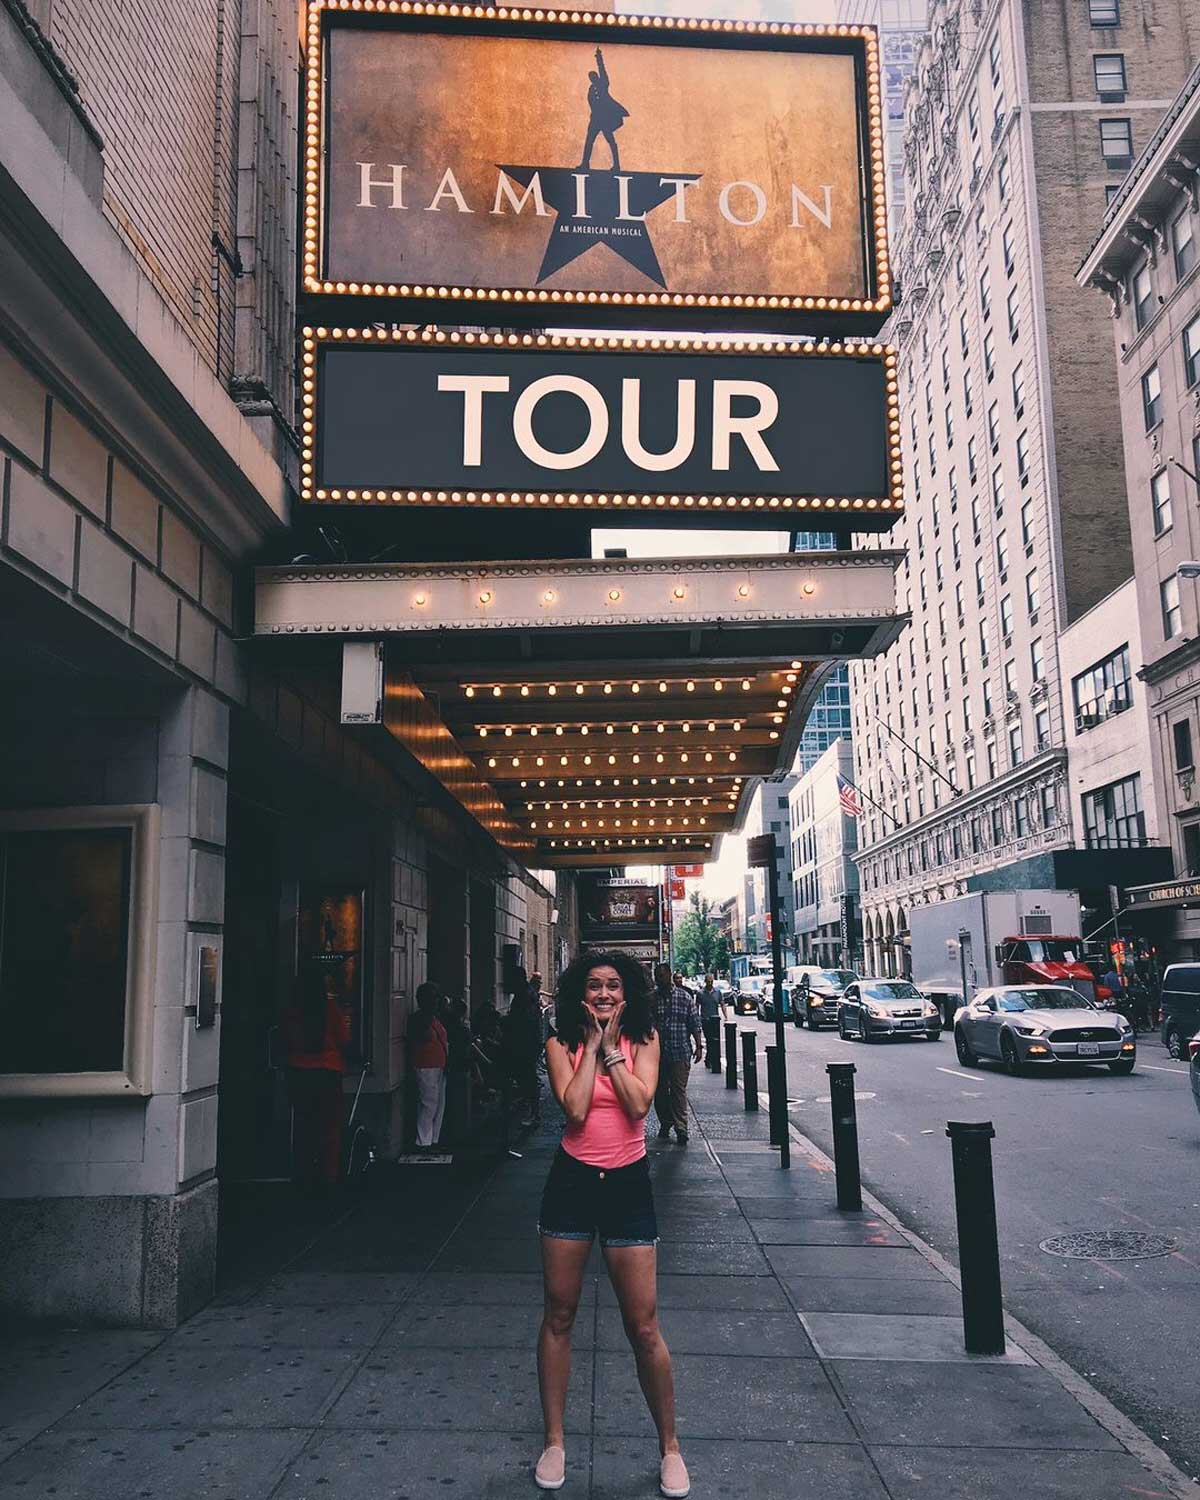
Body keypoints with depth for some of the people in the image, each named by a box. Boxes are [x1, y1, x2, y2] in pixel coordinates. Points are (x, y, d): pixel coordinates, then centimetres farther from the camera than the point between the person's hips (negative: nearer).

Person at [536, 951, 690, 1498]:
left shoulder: (643, 1039, 0)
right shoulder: (562, 1044, -1)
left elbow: (639, 1104, -15)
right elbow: (575, 1110, -16)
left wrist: (610, 1047, -12)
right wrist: (592, 1044, -12)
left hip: (627, 1185, -1)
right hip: (572, 1182, 1)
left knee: (643, 1327, 2)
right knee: (558, 1316, 9)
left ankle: (669, 1446, 20)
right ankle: (554, 1442, 25)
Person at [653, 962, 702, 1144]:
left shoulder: (685, 997, 2)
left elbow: (695, 1024, 5)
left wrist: (698, 1046, -2)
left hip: (680, 1053, -2)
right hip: (657, 1052, 2)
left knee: (679, 1090, -4)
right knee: (660, 1090, 9)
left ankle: (681, 1127, -3)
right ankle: (665, 1123, 23)